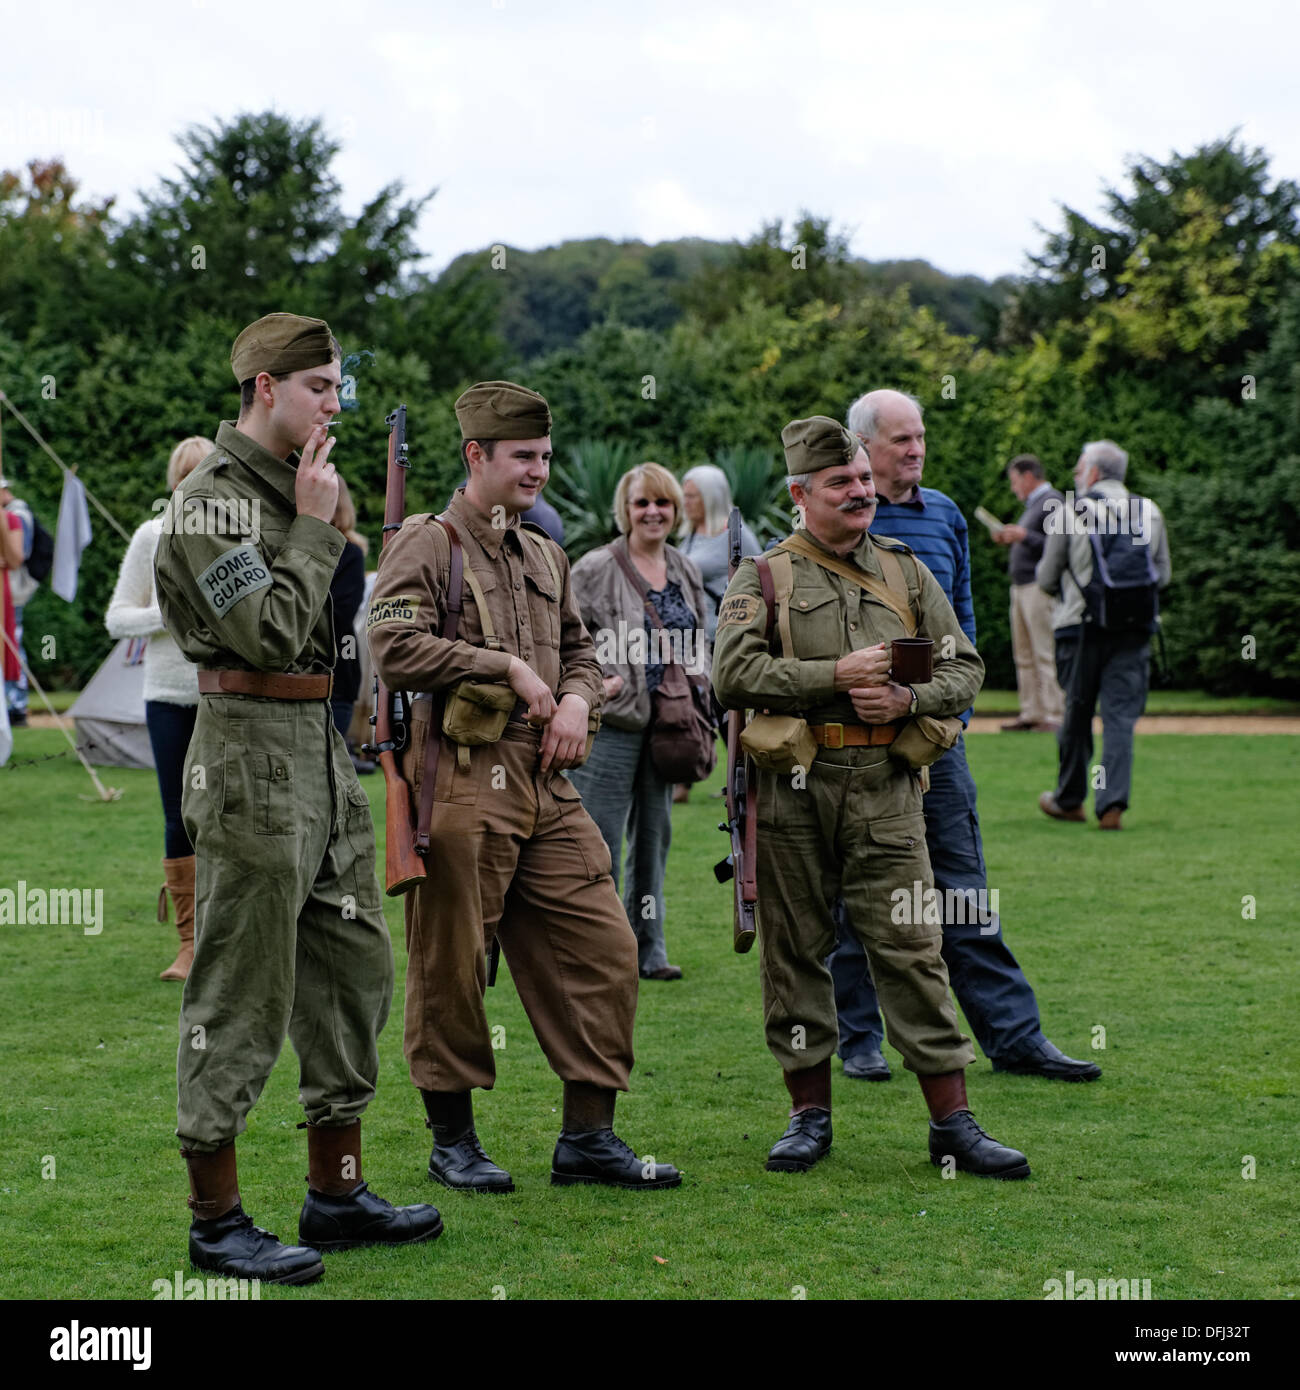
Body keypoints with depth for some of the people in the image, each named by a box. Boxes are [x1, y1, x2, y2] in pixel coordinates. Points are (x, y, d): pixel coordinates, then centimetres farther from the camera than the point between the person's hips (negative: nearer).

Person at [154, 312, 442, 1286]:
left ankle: (336, 1191, 22)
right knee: (241, 994, -4)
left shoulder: (296, 486, 16)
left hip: (321, 748, 9)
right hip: (251, 751, -9)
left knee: (356, 968, 12)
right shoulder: (214, 498, -11)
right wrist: (315, 527, -13)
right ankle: (217, 1221, 5)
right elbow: (271, 632, -21)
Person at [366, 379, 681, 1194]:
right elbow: (394, 649, -17)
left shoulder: (546, 557, 18)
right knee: (451, 964, 1)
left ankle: (589, 1137, 12)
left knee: (603, 947, 3)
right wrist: (507, 666, -15)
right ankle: (453, 1141, 15)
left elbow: (580, 648, 26)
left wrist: (576, 699, 4)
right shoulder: (427, 546, -4)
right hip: (464, 783, -7)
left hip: (548, 787, 7)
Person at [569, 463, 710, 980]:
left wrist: (693, 680, 8)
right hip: (612, 724, -6)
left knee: (654, 834, 11)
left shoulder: (685, 572, 13)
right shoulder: (594, 569, -7)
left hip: (667, 722, 6)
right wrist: (594, 680, -18)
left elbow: (700, 639, 24)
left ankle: (647, 948, 19)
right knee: (601, 840, -5)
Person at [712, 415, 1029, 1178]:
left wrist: (908, 698, -9)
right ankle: (811, 1114, 17)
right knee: (796, 951, 5)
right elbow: (734, 673, -9)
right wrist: (837, 674, -15)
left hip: (885, 788, 1)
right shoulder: (764, 578, 5)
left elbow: (966, 668, 11)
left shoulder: (907, 572, 14)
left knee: (913, 949, -3)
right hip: (791, 790, -1)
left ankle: (953, 1122, 0)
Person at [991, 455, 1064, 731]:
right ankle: (1031, 713, 11)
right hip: (1021, 587, 10)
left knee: (1045, 655, -10)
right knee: (1024, 656, 8)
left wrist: (1024, 536, -19)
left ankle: (1053, 714, -9)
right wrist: (1010, 540, 13)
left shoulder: (1052, 503, -9)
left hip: (1040, 586, -10)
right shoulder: (1032, 504, 21)